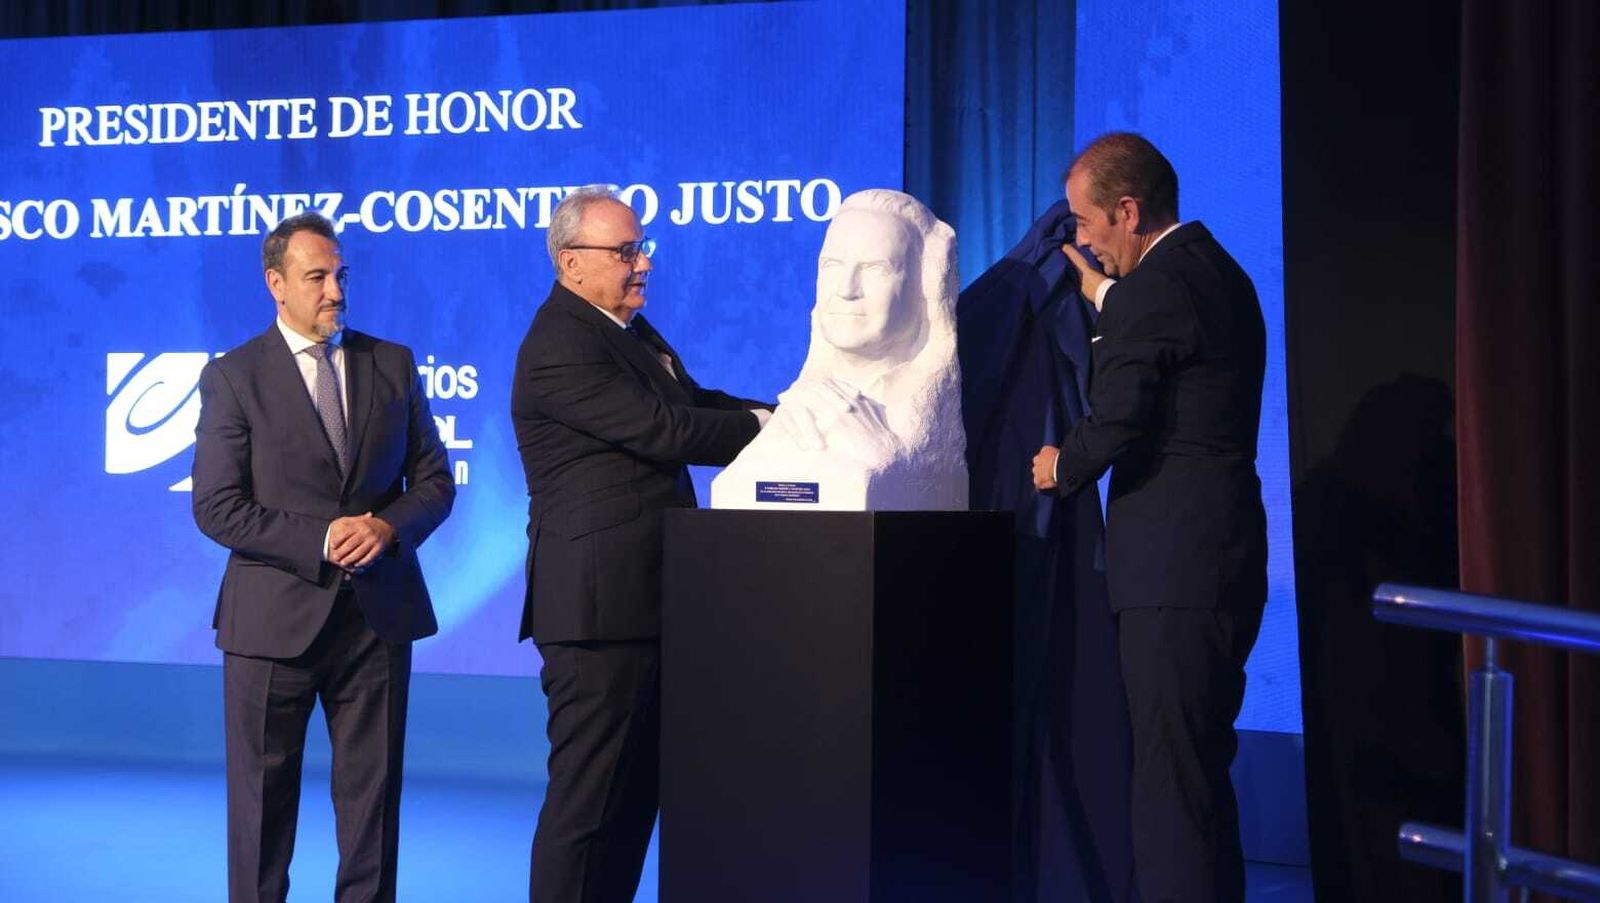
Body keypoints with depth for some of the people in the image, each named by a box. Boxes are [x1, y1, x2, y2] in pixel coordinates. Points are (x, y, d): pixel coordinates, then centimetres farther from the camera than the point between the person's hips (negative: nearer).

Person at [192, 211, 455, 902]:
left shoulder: (393, 365, 8)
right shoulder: (233, 377, -2)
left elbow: (435, 481, 10)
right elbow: (217, 508, -8)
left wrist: (389, 526, -11)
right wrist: (321, 541, -16)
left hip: (378, 612, 3)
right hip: (275, 615, -3)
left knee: (373, 792, 8)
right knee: (263, 797, 5)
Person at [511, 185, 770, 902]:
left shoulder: (629, 328, 16)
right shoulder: (560, 348, -16)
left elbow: (690, 402, 14)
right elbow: (664, 432, -21)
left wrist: (770, 413, -3)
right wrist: (766, 428, -11)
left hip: (648, 600, 10)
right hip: (599, 602, -10)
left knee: (638, 788, 15)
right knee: (589, 790, -4)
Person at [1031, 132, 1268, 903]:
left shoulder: (1153, 289, -14)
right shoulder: (1219, 274, 15)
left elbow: (1115, 424, -18)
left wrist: (1060, 467, 1)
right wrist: (1107, 302, 25)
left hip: (1173, 573, -10)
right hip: (1224, 557, 10)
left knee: (1170, 776, -7)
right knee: (1201, 773, 17)